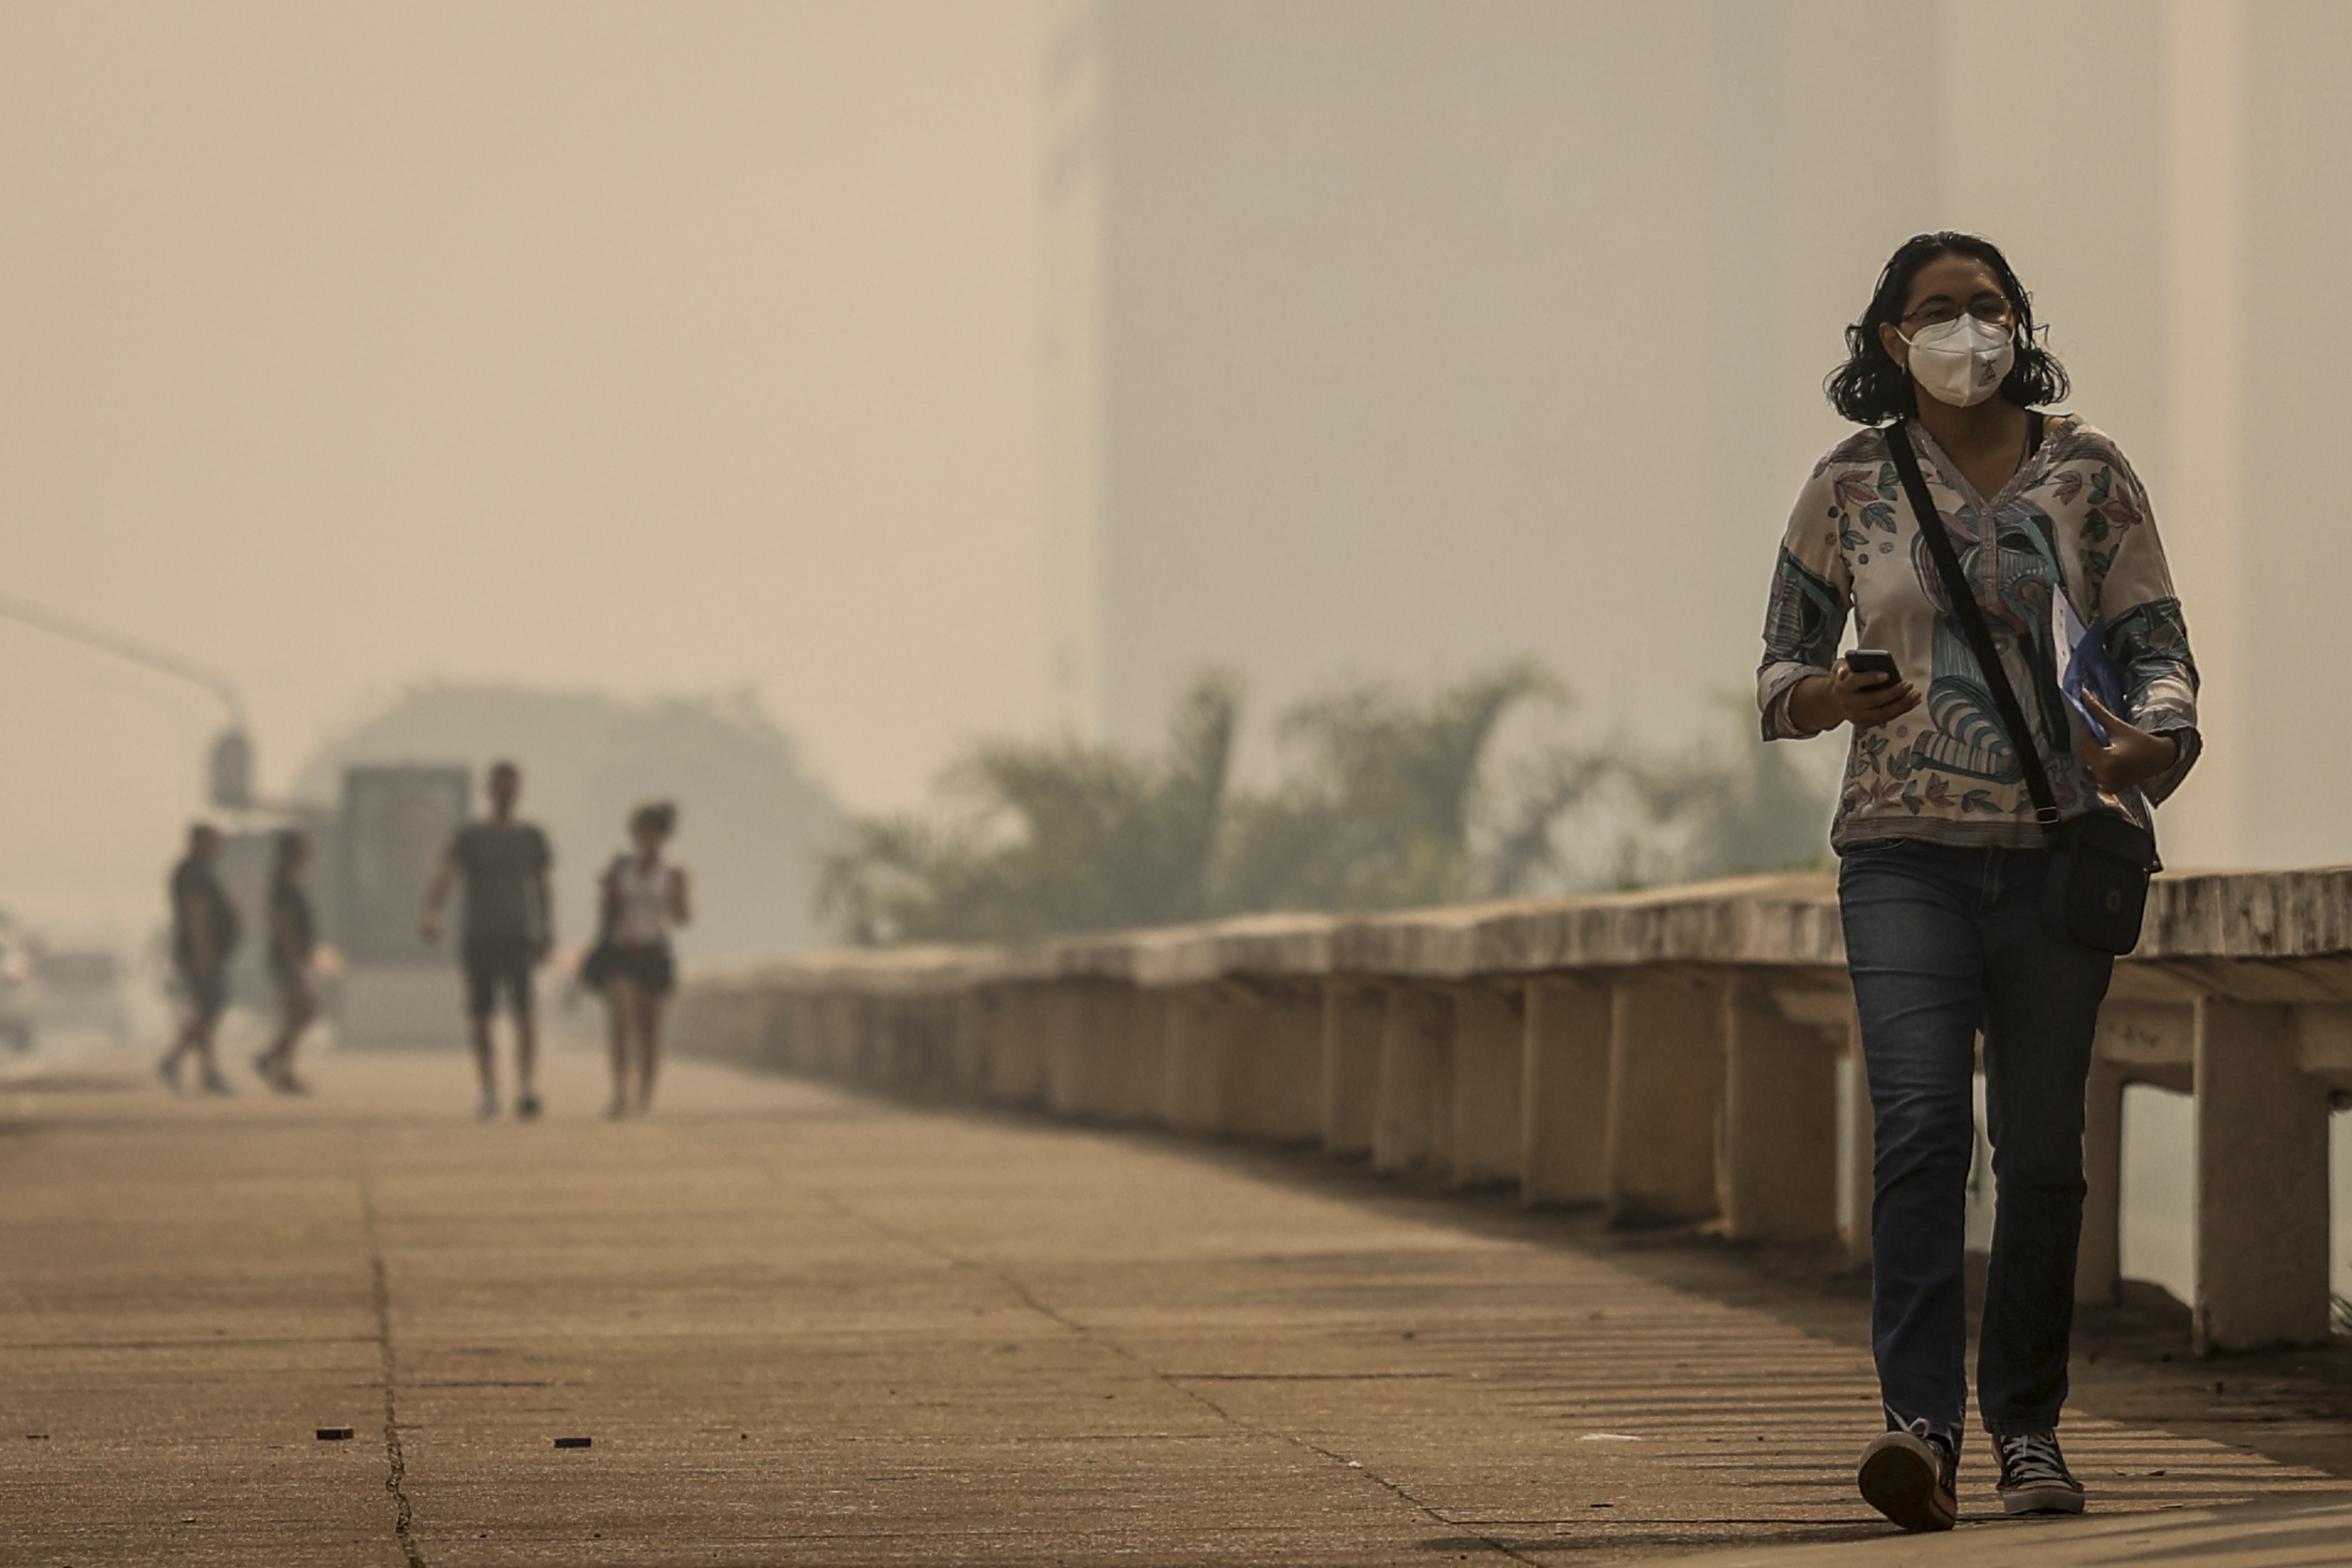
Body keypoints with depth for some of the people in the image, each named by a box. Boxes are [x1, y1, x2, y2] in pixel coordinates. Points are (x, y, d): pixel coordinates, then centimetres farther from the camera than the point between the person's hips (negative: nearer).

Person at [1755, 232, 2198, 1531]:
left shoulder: (2087, 474, 5)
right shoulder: (1852, 483, 4)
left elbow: (2157, 646, 5)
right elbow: (1781, 665, 10)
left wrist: (2150, 750, -17)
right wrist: (1835, 698, -14)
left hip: (2057, 850, 1)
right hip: (1907, 851, -1)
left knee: (2042, 1147, 5)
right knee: (1920, 1123, -17)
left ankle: (2027, 1425, 18)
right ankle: (1921, 1428, -26)